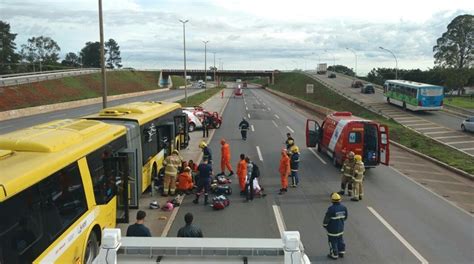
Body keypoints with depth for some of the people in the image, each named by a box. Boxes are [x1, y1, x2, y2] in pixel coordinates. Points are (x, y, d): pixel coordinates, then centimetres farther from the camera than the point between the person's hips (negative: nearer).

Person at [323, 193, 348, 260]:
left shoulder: (331, 209, -27)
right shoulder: (343, 208, -7)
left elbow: (327, 218, -18)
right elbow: (345, 217, 7)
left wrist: (324, 225, -1)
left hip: (332, 229, -6)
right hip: (340, 228, 6)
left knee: (333, 241, 8)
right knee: (340, 239, 22)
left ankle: (334, 255, 19)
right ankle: (341, 252, 33)